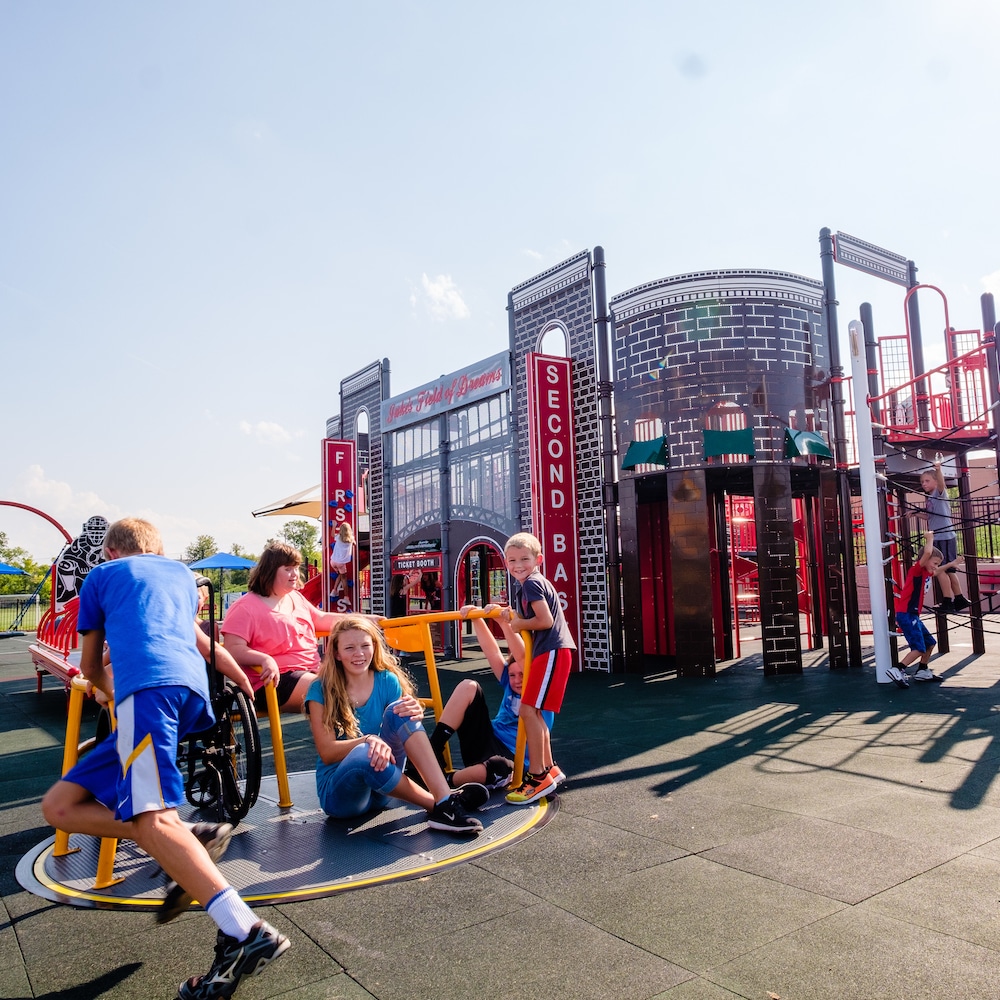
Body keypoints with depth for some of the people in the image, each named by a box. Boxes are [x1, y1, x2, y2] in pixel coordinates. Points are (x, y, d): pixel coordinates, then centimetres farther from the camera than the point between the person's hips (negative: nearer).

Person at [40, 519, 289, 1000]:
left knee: (151, 819, -19)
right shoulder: (181, 572, 33)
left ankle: (245, 933, -33)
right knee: (59, 806, 10)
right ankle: (189, 844, -7)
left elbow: (90, 665, 32)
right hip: (193, 687, 6)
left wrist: (114, 692, 51)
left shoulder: (102, 574, 24)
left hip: (149, 685, -6)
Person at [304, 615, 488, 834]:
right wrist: (368, 740, -35)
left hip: (380, 789, 3)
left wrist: (414, 715, -28)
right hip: (336, 791, -3)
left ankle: (446, 800, -34)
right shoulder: (321, 690, -10)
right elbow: (327, 752, -16)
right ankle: (438, 806, -22)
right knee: (364, 755, -39)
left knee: (399, 711, -23)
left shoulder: (388, 681, -1)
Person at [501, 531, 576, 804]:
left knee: (528, 710, -12)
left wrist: (518, 625, -5)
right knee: (533, 711, 14)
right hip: (545, 651, 10)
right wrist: (510, 615, 5)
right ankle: (549, 769, 23)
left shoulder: (532, 583, -11)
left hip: (552, 651, -10)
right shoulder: (524, 585, 19)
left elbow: (545, 620, -19)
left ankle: (539, 777, -5)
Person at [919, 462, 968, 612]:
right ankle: (959, 599, 25)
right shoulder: (928, 499, 15)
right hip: (937, 538, 9)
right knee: (947, 570, 15)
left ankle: (947, 601, -6)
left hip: (945, 537, -9)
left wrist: (938, 469, -46)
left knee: (940, 570, -10)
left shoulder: (940, 492, -6)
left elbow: (941, 482, -29)